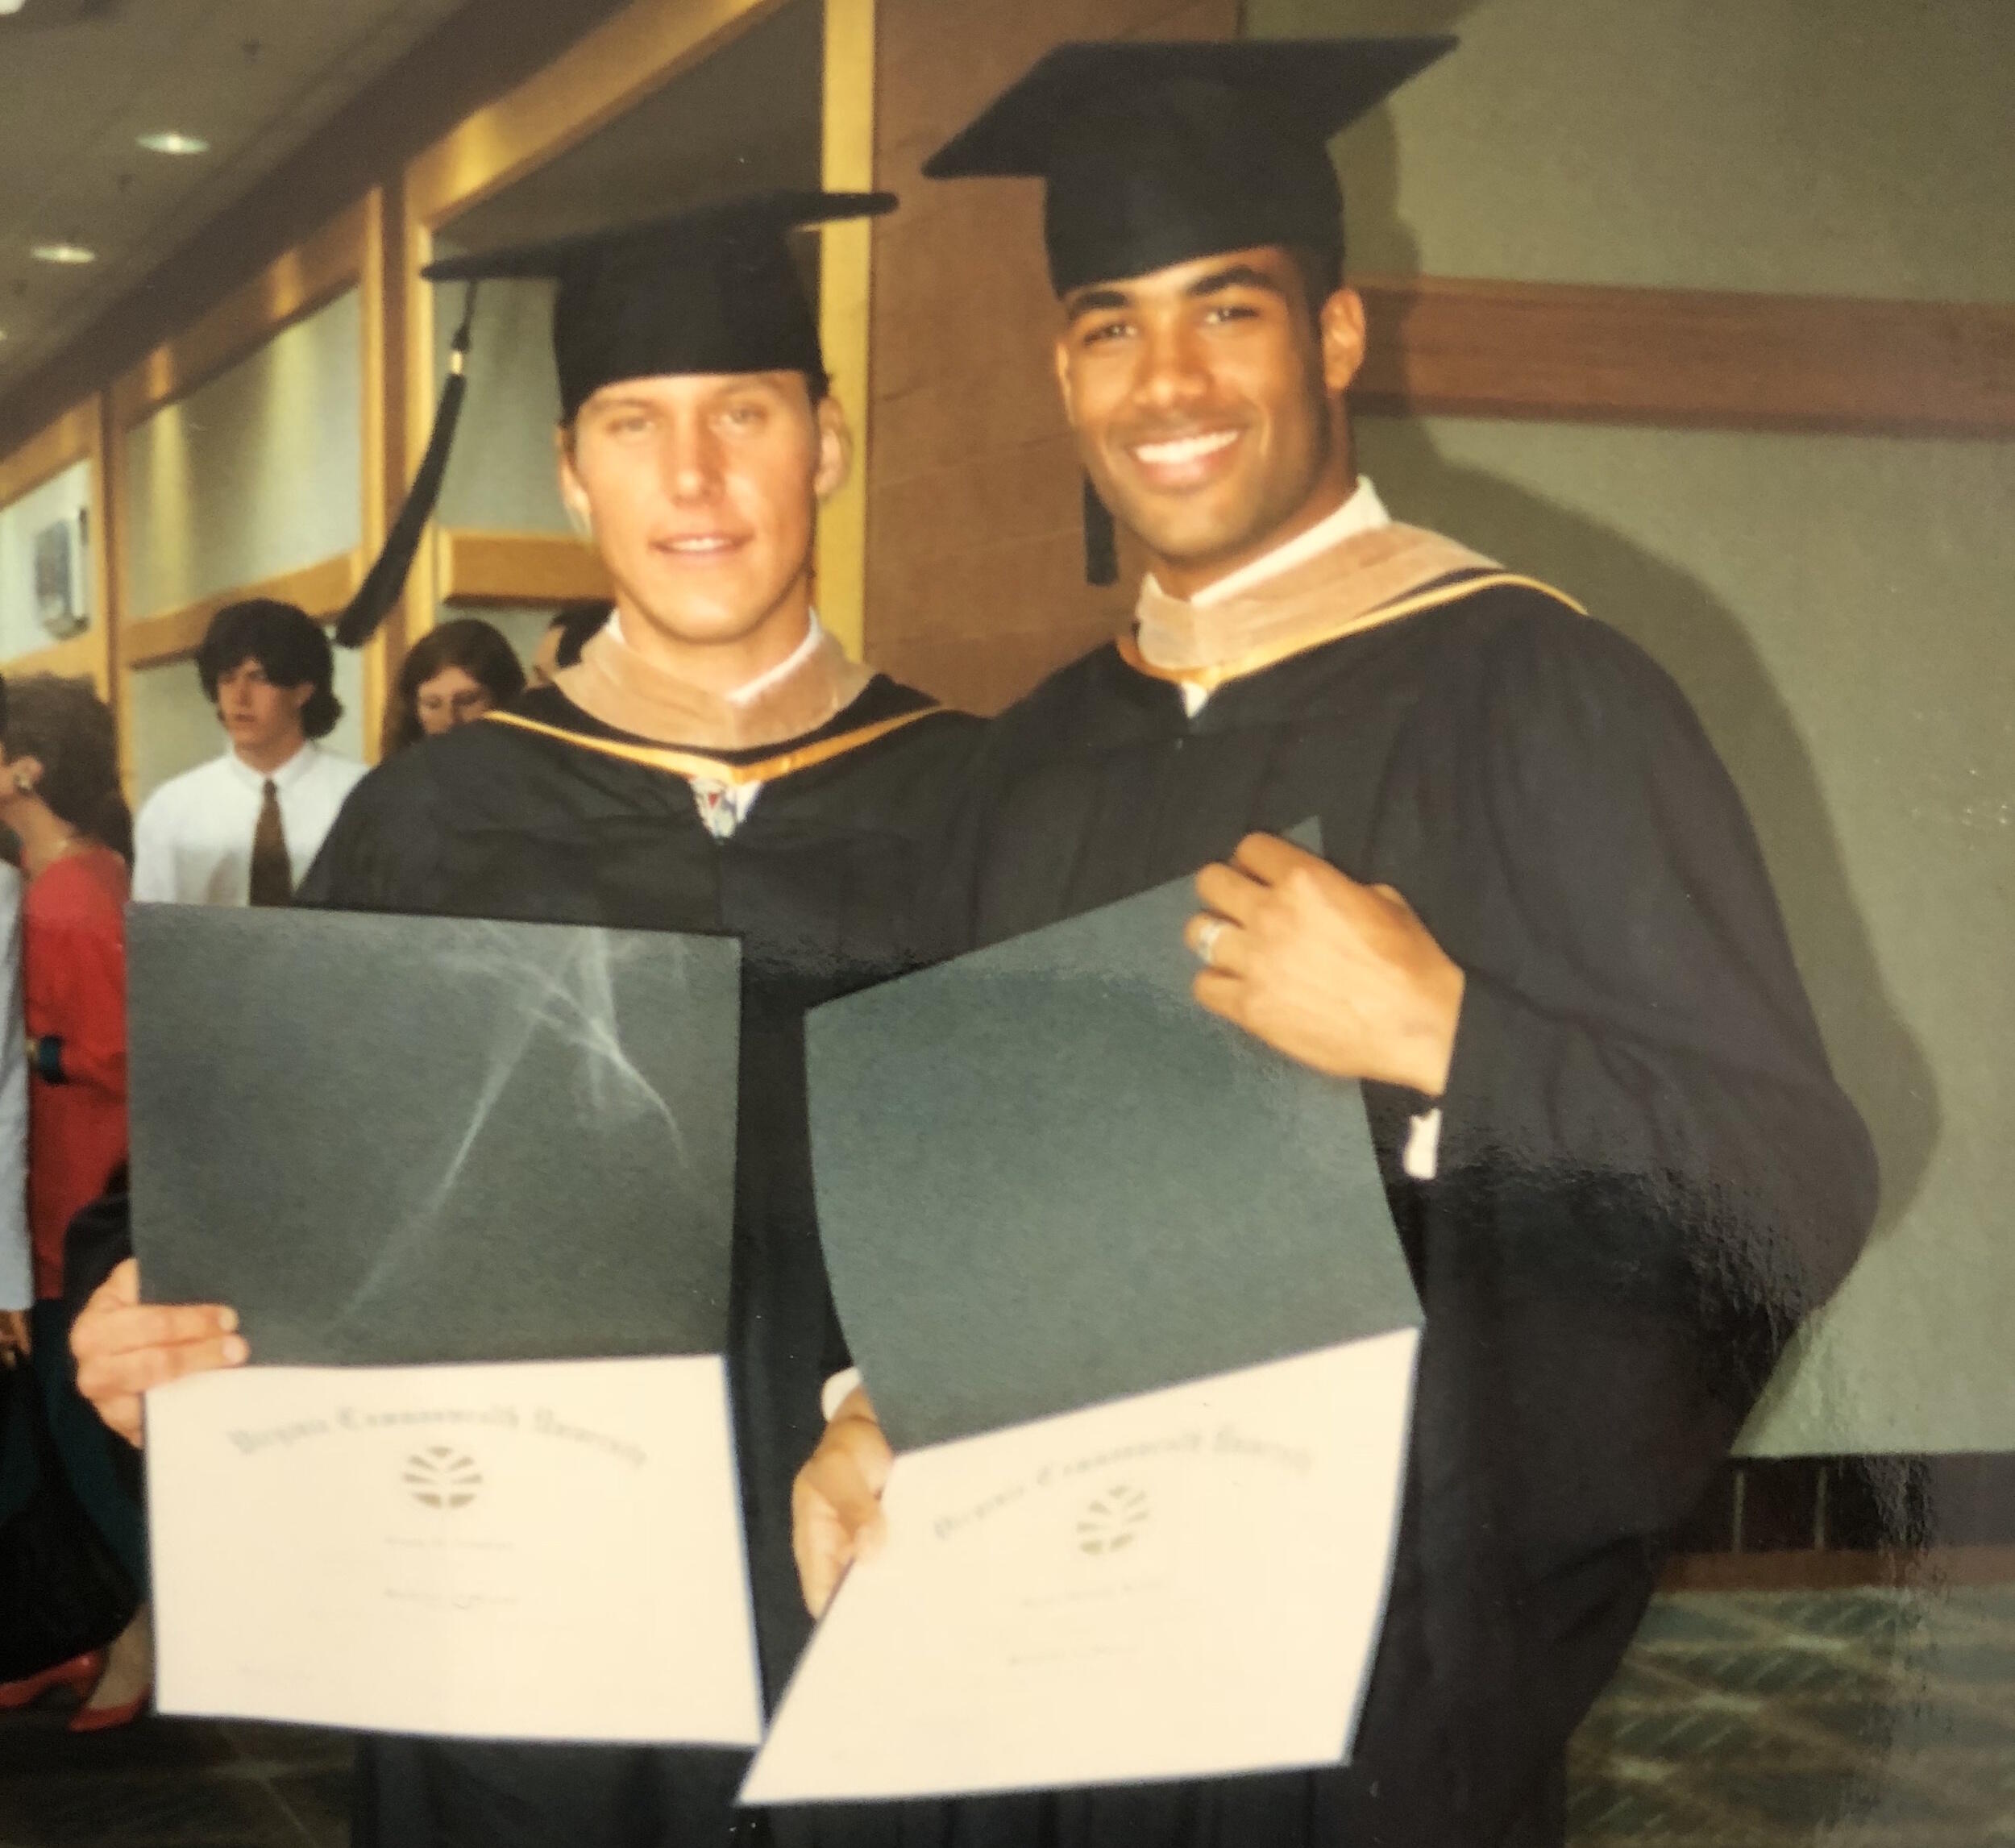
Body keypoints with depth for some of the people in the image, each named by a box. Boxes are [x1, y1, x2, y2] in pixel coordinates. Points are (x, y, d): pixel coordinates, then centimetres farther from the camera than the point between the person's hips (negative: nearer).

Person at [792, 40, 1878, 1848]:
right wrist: (891, 1409, -1)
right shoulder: (1042, 759, 6)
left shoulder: (1526, 692, -13)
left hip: (1397, 1643, -5)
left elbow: (1800, 1190, -15)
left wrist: (1434, 1040, -26)